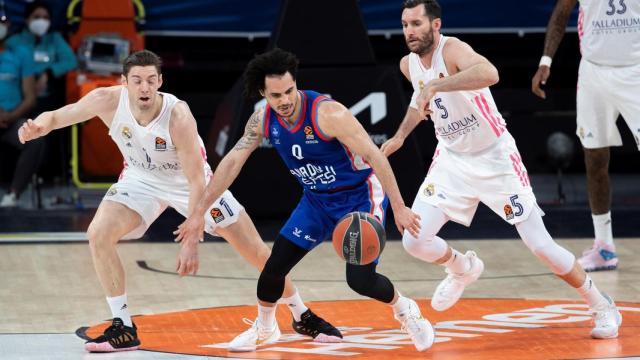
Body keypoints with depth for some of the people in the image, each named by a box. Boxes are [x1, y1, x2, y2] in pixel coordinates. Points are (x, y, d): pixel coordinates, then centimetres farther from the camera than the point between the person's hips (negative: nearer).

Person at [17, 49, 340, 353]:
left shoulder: (178, 116, -35)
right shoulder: (108, 101, -26)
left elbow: (197, 182, -32)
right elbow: (57, 116, -15)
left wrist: (191, 242, -36)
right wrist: (37, 126, -40)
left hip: (189, 181, -3)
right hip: (142, 179, 3)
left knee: (257, 251, 0)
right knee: (98, 235, -21)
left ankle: (301, 314, 25)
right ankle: (123, 327, -10)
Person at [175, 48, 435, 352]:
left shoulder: (327, 113, -31)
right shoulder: (263, 120, -12)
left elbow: (374, 156, -29)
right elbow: (231, 162, -4)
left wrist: (398, 208, -31)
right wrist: (199, 212, -4)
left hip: (360, 196, -5)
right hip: (317, 200, 6)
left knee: (360, 279, -16)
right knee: (275, 266, 0)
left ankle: (405, 310, 16)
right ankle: (264, 329, 27)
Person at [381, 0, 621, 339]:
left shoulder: (452, 49, -24)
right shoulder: (409, 64, -1)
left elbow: (490, 73, -49)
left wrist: (434, 86, -52)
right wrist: (400, 136, 17)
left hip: (495, 159, -6)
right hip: (452, 160, 6)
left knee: (541, 246, -6)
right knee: (414, 240, -6)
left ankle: (602, 307, 14)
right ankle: (462, 269, 27)